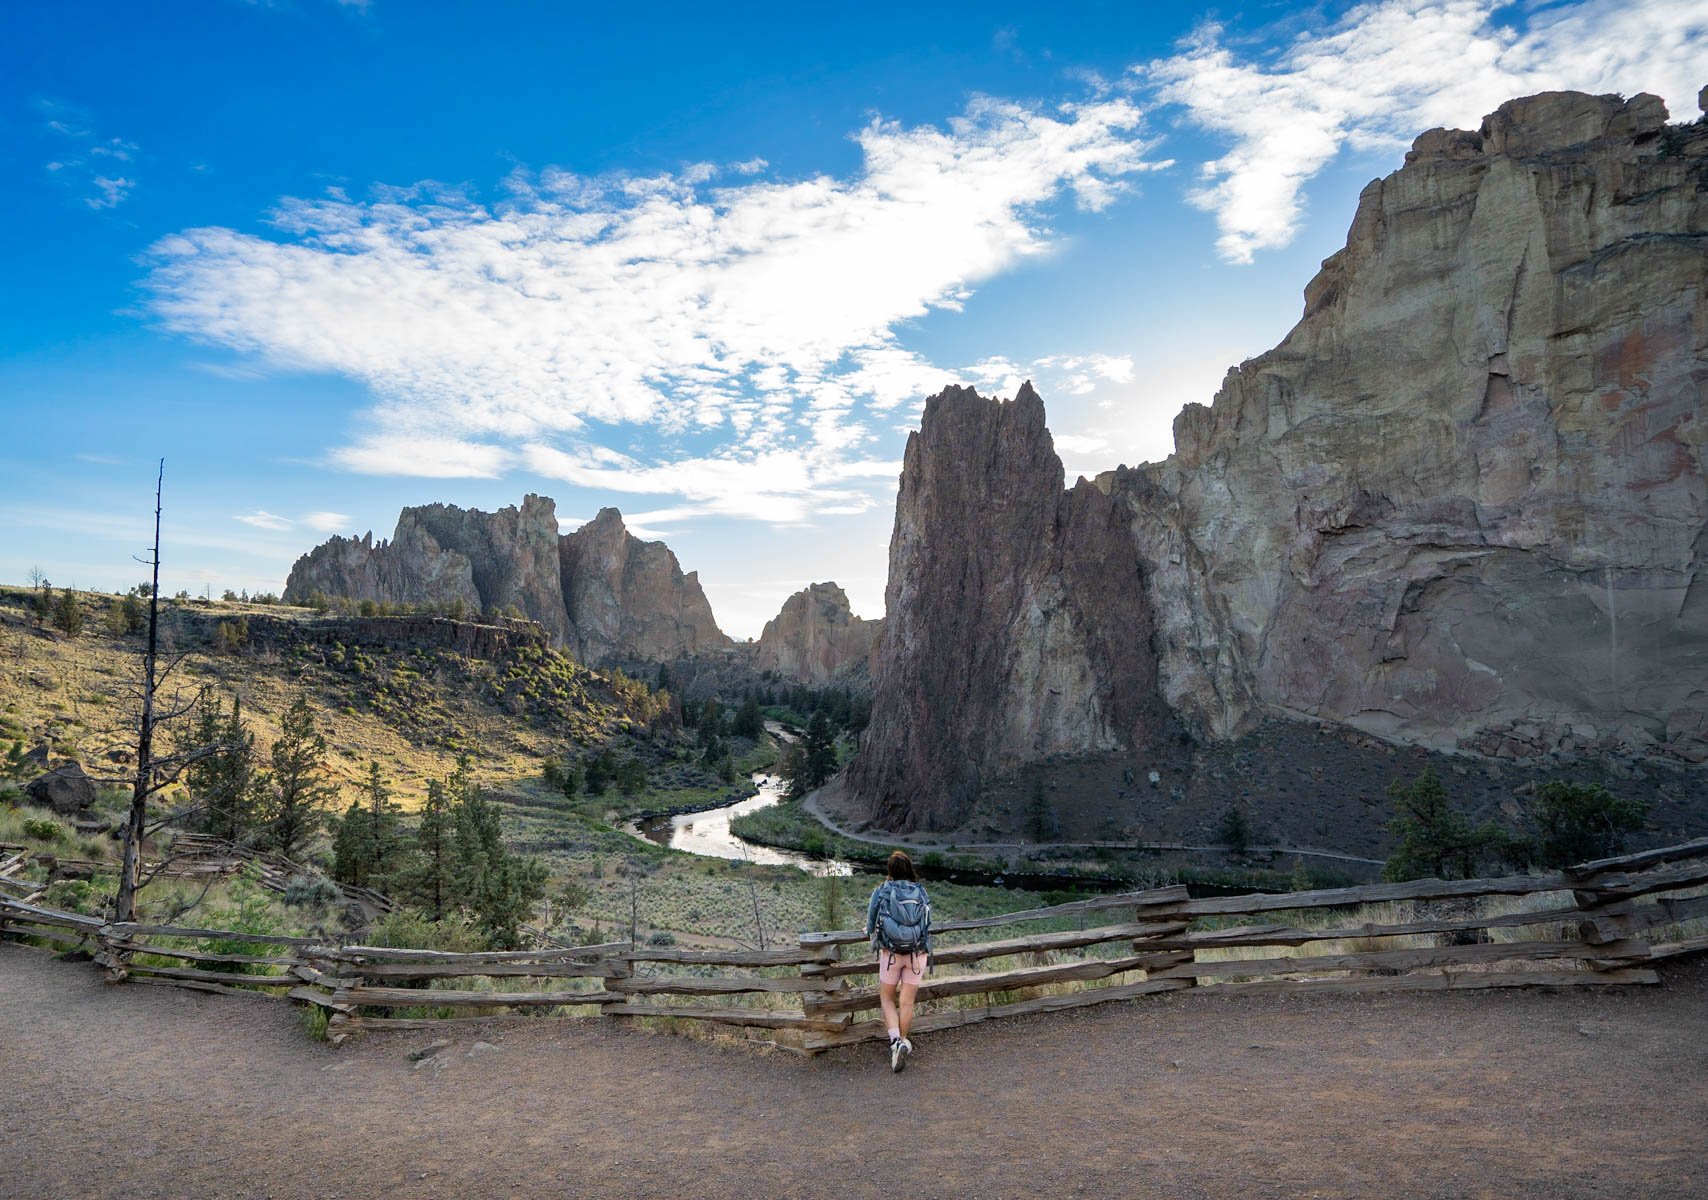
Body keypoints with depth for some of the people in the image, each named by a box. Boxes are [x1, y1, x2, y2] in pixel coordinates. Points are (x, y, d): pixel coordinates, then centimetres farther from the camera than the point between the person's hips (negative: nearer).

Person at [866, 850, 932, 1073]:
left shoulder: (881, 892, -5)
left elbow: (870, 925, 2)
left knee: (887, 998, 14)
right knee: (907, 1001, 12)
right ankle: (903, 1043, 21)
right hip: (918, 954, 2)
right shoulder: (921, 893, 0)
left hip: (891, 953, -1)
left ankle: (896, 1040, -3)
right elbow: (928, 924, 8)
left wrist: (873, 933, 25)